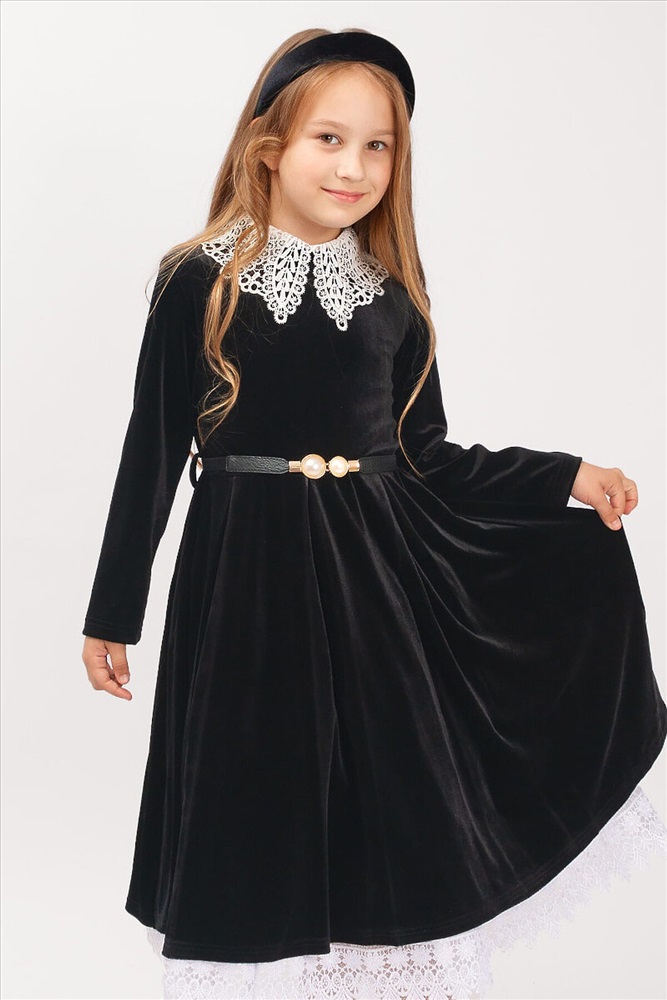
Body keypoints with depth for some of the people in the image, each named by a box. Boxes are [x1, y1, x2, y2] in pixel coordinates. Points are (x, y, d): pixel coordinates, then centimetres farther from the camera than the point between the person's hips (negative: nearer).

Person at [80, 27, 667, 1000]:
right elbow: (152, 449, -2)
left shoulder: (394, 293, 5)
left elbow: (427, 458, 9)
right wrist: (113, 613, 1)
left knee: (402, 810, 7)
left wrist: (567, 478, 1)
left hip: (377, 579, 3)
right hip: (245, 582, -2)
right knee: (254, 817, 6)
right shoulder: (201, 282, -5)